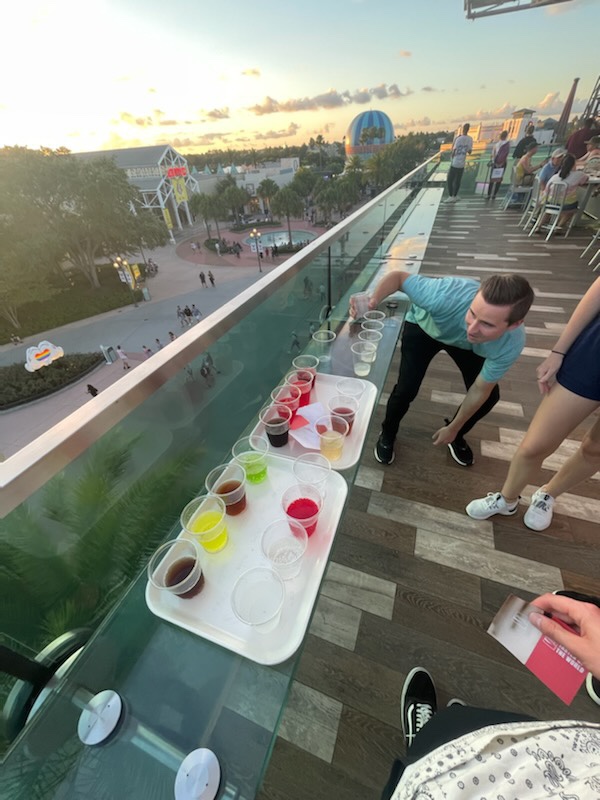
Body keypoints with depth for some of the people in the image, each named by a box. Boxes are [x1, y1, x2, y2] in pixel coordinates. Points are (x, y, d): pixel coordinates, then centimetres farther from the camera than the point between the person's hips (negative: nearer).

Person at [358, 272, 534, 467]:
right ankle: (387, 434, 16)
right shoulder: (447, 297, -45)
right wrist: (373, 301, -52)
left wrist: (453, 429, -8)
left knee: (489, 397, -3)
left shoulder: (511, 344, -34)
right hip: (423, 327, -2)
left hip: (467, 344, 3)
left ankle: (456, 435, 30)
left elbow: (480, 390, -19)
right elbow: (398, 276, -30)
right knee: (405, 390, -17)